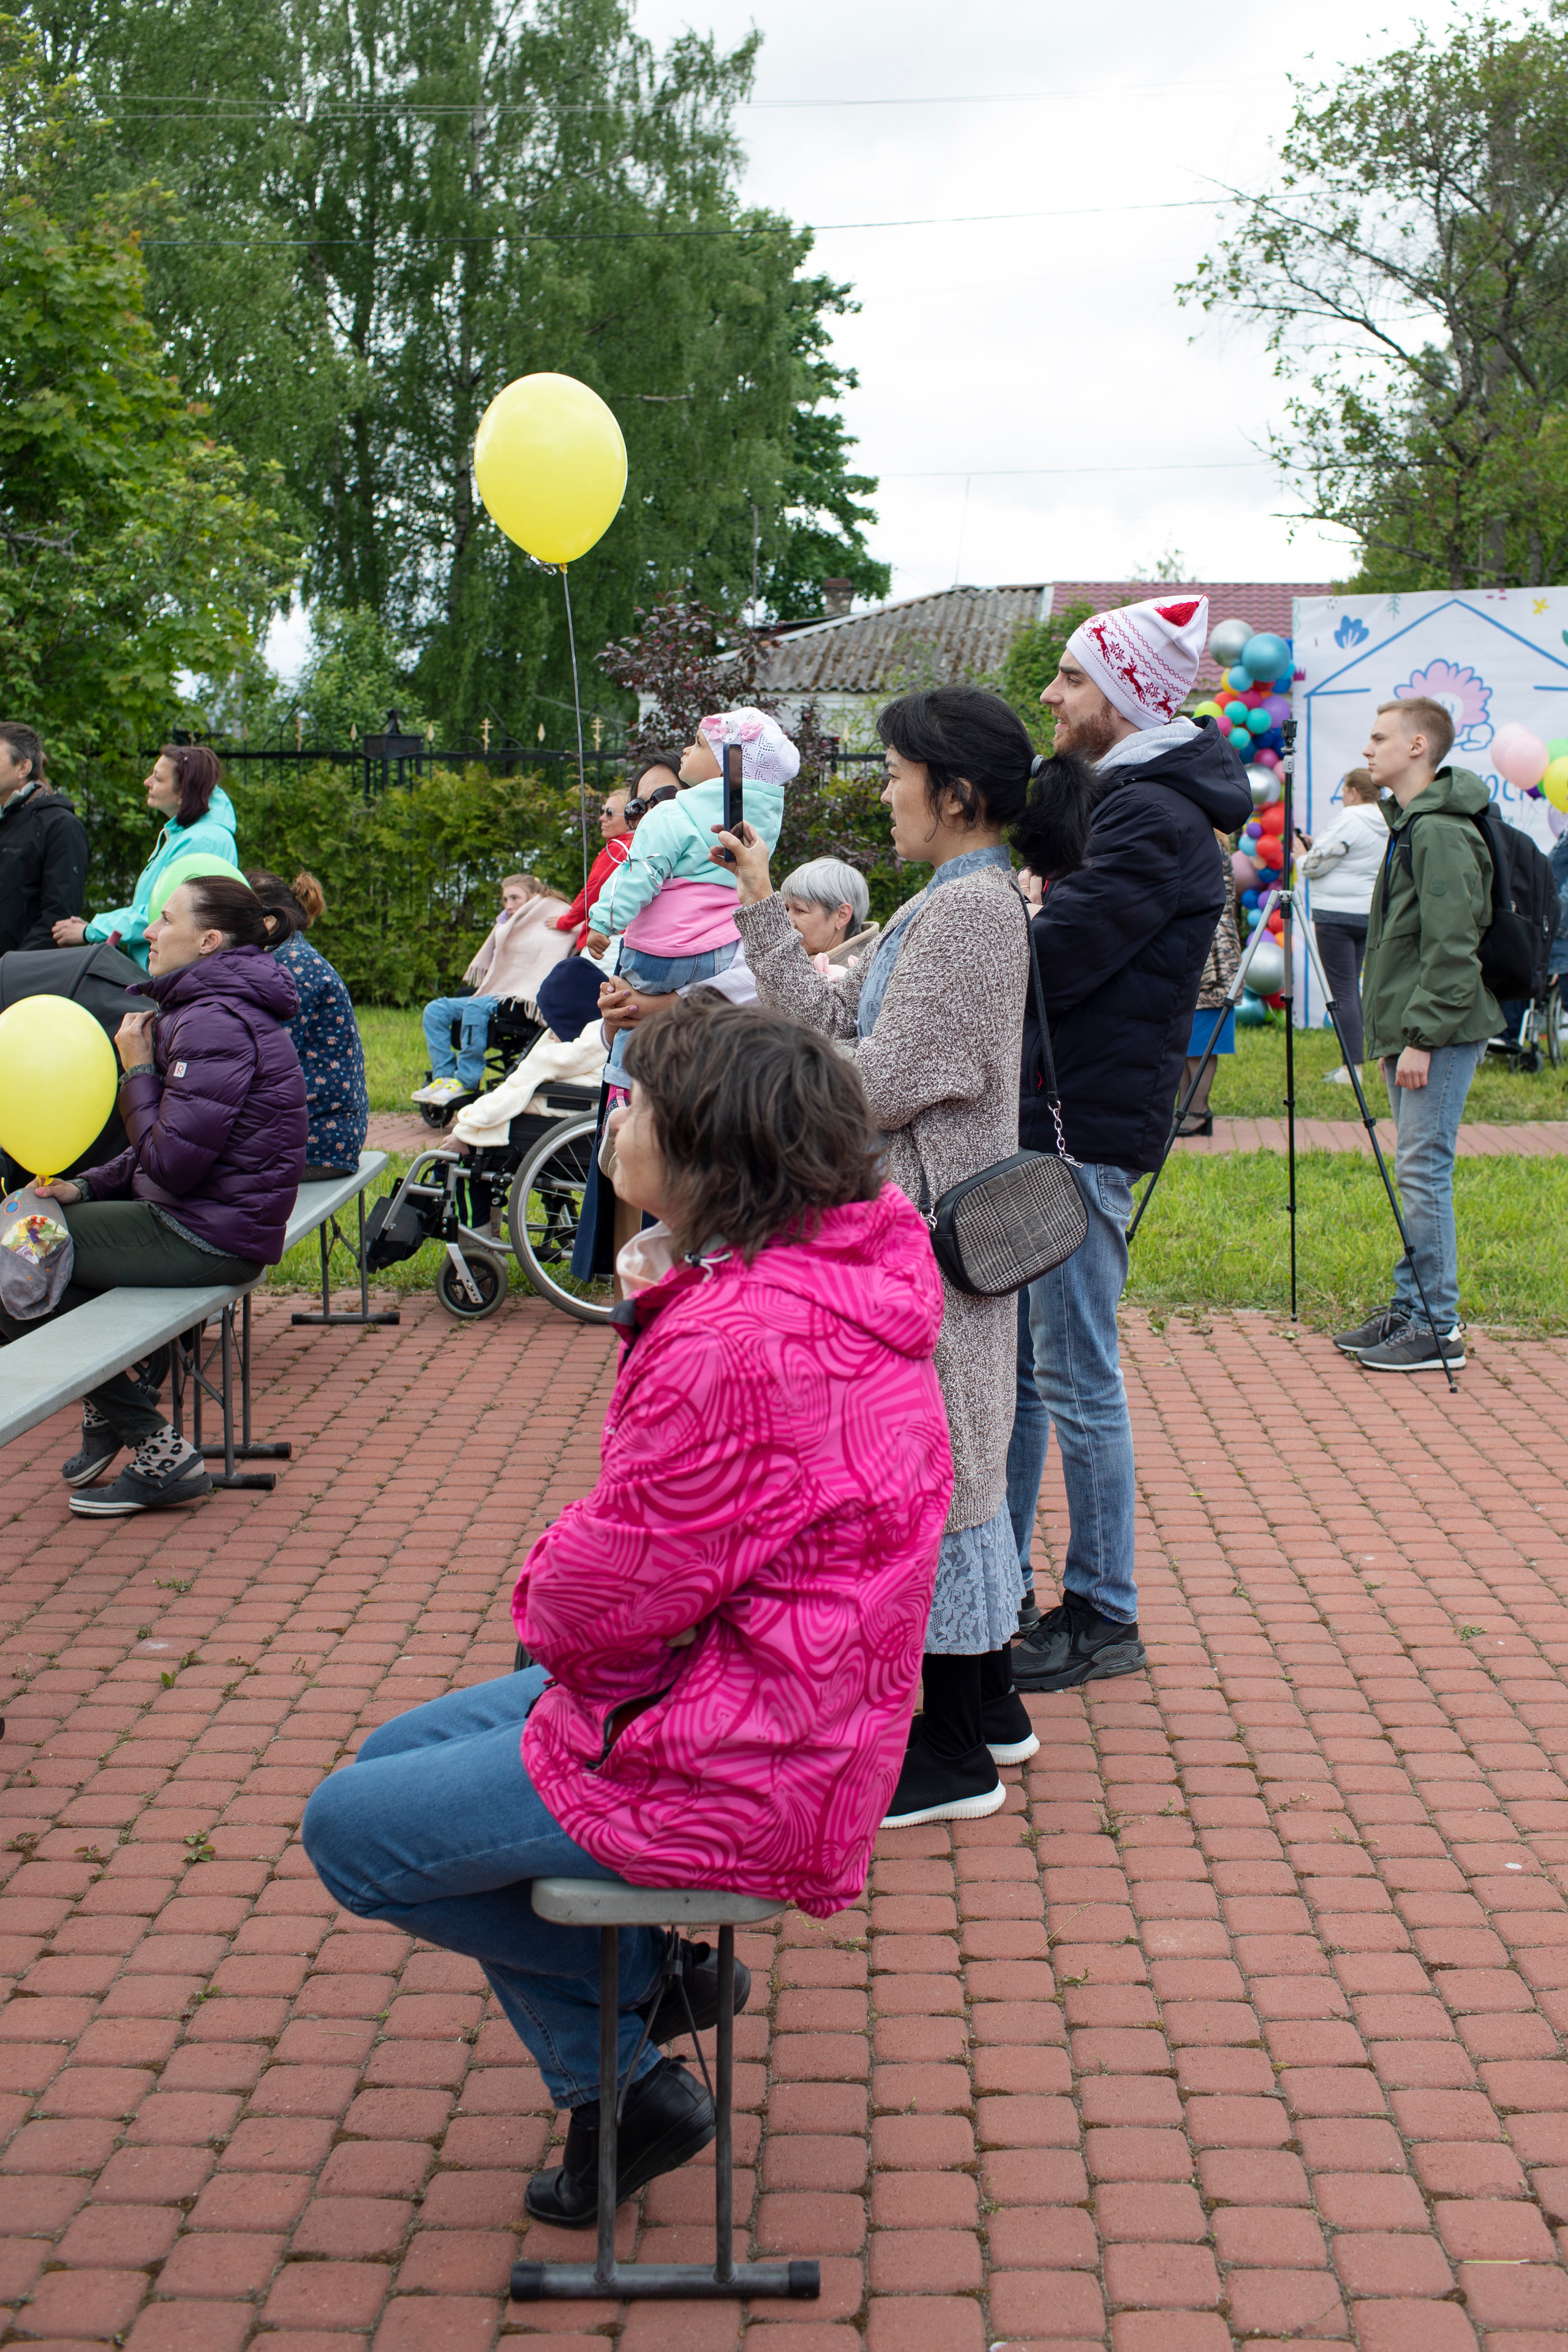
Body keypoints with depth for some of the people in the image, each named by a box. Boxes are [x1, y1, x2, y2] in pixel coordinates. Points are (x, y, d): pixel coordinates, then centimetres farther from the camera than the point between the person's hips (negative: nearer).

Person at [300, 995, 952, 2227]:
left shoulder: (736, 1342, -31)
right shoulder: (843, 1268, 1)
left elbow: (609, 1598, -23)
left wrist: (545, 1586, -1)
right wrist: (574, 1580, 0)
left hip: (730, 1766, -10)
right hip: (792, 1698, 10)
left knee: (350, 1834, 1)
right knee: (400, 1757, 22)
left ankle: (645, 1973, 13)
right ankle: (610, 2081, 24)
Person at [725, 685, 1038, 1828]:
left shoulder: (971, 910, -18)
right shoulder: (954, 903, 15)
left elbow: (883, 1083, -22)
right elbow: (832, 1016, 16)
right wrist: (762, 907, 17)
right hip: (919, 1218, 11)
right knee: (952, 1457, 18)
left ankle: (956, 1753, 5)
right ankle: (988, 1705, 30)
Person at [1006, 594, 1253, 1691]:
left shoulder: (1156, 819, -16)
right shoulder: (1125, 798, 17)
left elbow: (1046, 962, -23)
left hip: (1085, 1127, -10)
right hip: (1046, 1116, 10)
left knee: (1078, 1382, -3)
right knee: (1011, 1362, 15)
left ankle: (1104, 1618, 8)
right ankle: (1000, 1586, 26)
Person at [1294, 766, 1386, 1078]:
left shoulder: (1348, 822, -14)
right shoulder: (1386, 825, 12)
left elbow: (1315, 866, -12)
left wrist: (1302, 853, 9)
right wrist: (1317, 845, 20)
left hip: (1337, 914, -8)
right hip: (1370, 914, 8)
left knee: (1343, 991, -6)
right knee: (1353, 987, 15)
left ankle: (1353, 1067, -8)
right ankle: (1355, 1059, 15)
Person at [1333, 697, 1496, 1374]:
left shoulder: (1442, 833, -15)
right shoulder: (1409, 824, 17)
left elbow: (1450, 949, -20)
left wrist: (1422, 1036, -20)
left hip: (1441, 1033, -10)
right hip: (1410, 1032, 10)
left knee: (1424, 1171, -8)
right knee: (1414, 1171, 12)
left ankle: (1437, 1328, -3)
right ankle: (1410, 1309, 18)